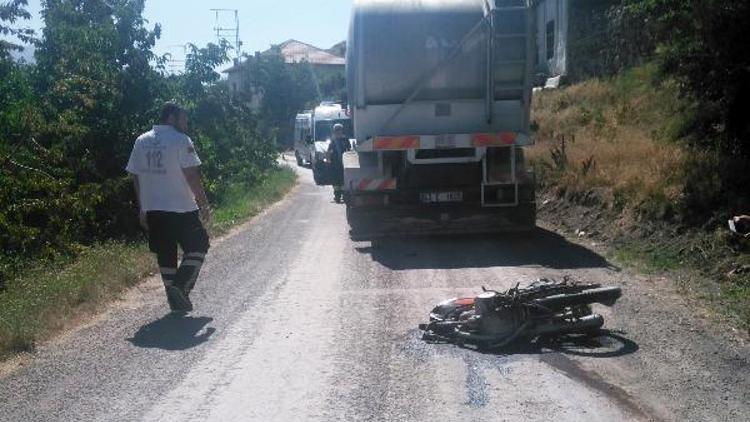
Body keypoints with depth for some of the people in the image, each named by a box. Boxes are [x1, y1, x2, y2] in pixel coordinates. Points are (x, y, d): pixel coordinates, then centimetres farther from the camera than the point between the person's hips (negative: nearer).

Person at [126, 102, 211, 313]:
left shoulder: (141, 141, 10)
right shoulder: (181, 140, -9)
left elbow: (136, 177, 12)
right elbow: (192, 176, -13)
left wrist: (142, 208, 18)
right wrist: (204, 205, -7)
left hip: (153, 210, 6)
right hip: (181, 208, -6)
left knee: (165, 254, 13)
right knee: (198, 246, 8)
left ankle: (175, 299, 16)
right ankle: (181, 286, -8)